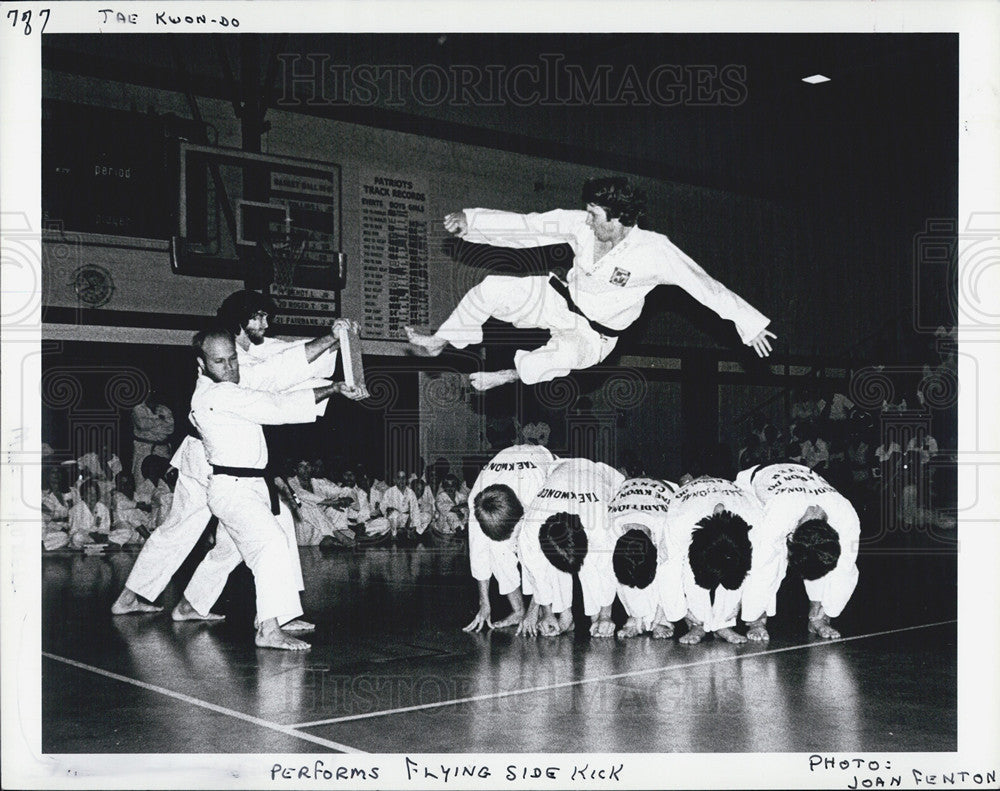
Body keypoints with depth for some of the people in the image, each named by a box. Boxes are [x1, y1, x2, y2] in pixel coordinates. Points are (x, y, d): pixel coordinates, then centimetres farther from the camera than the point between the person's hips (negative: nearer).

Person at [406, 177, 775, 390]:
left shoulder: (653, 251, -27)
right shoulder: (581, 226, -15)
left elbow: (703, 284, -22)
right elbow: (527, 227, -10)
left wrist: (750, 323, -21)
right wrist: (470, 220, -12)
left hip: (593, 333, -4)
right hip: (560, 299, 5)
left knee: (567, 355, -39)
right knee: (492, 289, -9)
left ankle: (513, 373, -6)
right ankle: (439, 342, 16)